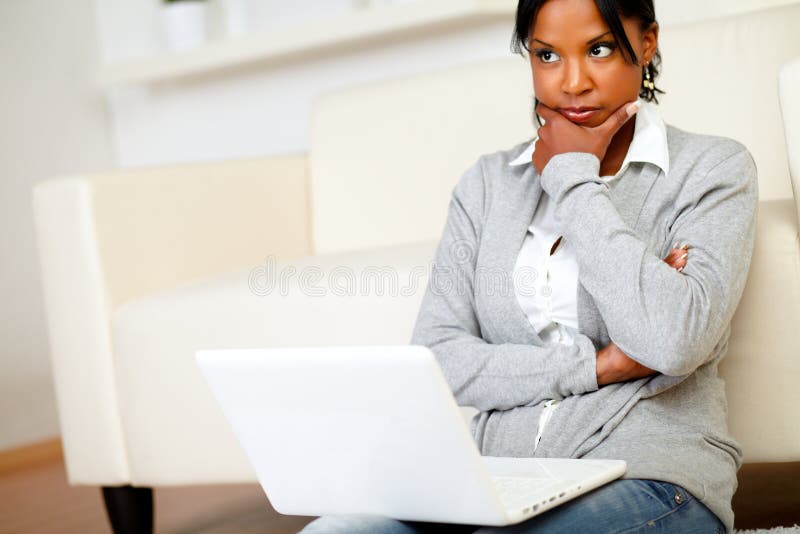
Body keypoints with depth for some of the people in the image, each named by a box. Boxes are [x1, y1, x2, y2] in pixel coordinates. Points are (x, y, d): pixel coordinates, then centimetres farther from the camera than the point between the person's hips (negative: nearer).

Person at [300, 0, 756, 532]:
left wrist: (572, 175, -7)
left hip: (651, 482, -3)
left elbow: (675, 342, -17)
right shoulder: (488, 182, 13)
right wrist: (598, 365, -9)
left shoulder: (714, 168, 2)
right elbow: (436, 359, 3)